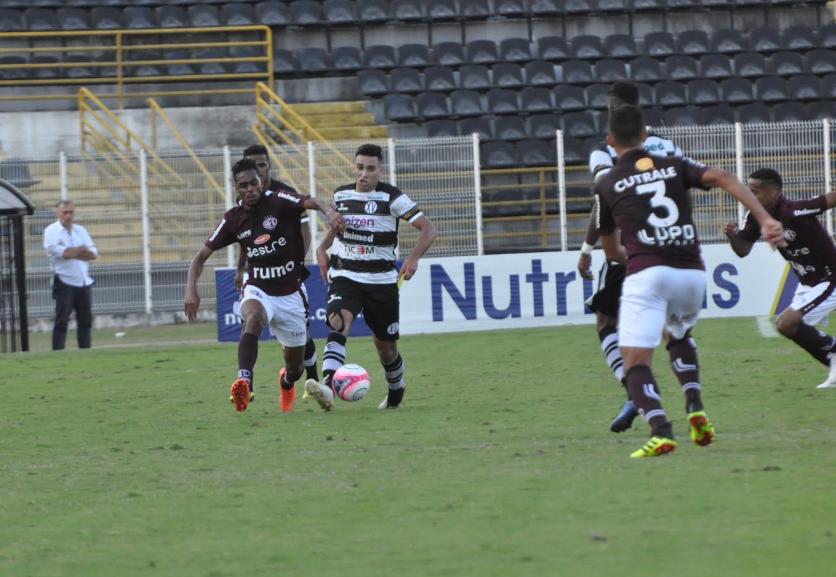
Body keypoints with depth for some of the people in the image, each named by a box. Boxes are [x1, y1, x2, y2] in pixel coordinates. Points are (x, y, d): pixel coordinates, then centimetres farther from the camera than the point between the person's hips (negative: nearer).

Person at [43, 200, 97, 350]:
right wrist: (80, 250, -5)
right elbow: (56, 251, -18)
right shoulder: (51, 231, -1)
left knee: (86, 320, 8)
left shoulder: (81, 231, 13)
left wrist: (70, 253, -12)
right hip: (64, 282, -5)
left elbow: (93, 254, 2)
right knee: (62, 321, -8)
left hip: (84, 282, 5)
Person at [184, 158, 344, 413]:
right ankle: (244, 383, -54)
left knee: (295, 368, 12)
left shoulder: (278, 201, -11)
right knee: (253, 318, -39)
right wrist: (191, 289, -12)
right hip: (258, 291, 0)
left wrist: (329, 211, -53)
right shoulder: (233, 219, -2)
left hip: (290, 294, 0)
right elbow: (201, 256, 4)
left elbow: (311, 202, -30)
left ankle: (286, 382, 51)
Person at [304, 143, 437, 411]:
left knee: (386, 346, 11)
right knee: (338, 324, -28)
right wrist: (322, 248, 11)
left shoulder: (392, 198, -8)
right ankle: (328, 385, -46)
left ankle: (396, 392, 40)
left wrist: (414, 257, -27)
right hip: (344, 278, 1)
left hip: (381, 281, -1)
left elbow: (428, 228, -11)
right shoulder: (340, 195, 4)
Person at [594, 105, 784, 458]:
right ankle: (695, 407, 10)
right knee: (680, 336, 32)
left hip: (645, 273, -4)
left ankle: (660, 431, -29)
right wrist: (765, 219, -10)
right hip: (692, 273, 4)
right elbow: (723, 179, -2)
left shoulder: (606, 186, 13)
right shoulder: (675, 167, 17)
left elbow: (611, 251, 24)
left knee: (635, 362, -4)